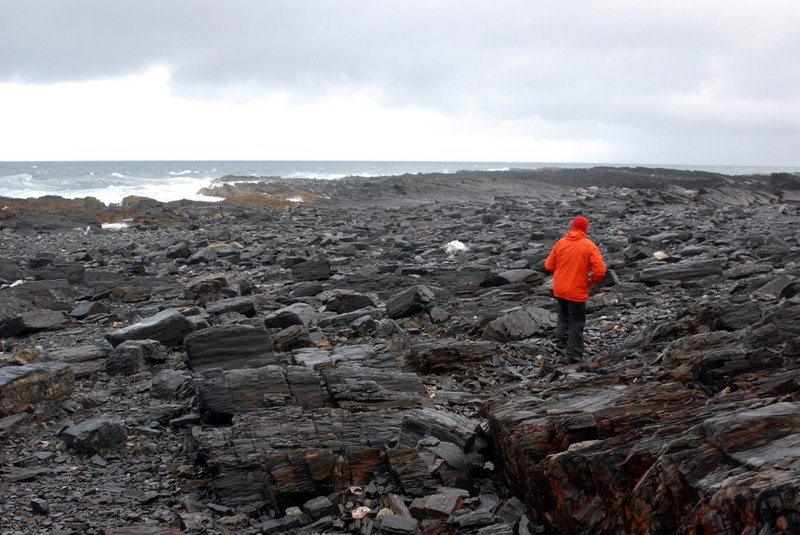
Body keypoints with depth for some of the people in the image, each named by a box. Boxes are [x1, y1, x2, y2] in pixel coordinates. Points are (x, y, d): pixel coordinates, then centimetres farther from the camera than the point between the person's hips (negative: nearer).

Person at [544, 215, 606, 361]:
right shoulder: (590, 246, -12)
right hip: (577, 291, -4)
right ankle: (574, 355, 8)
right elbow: (600, 271, -18)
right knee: (577, 322, 7)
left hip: (559, 289, 4)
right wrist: (592, 282, 1)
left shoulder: (560, 243, -1)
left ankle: (561, 337, 22)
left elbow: (549, 265, 4)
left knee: (564, 313, 30)